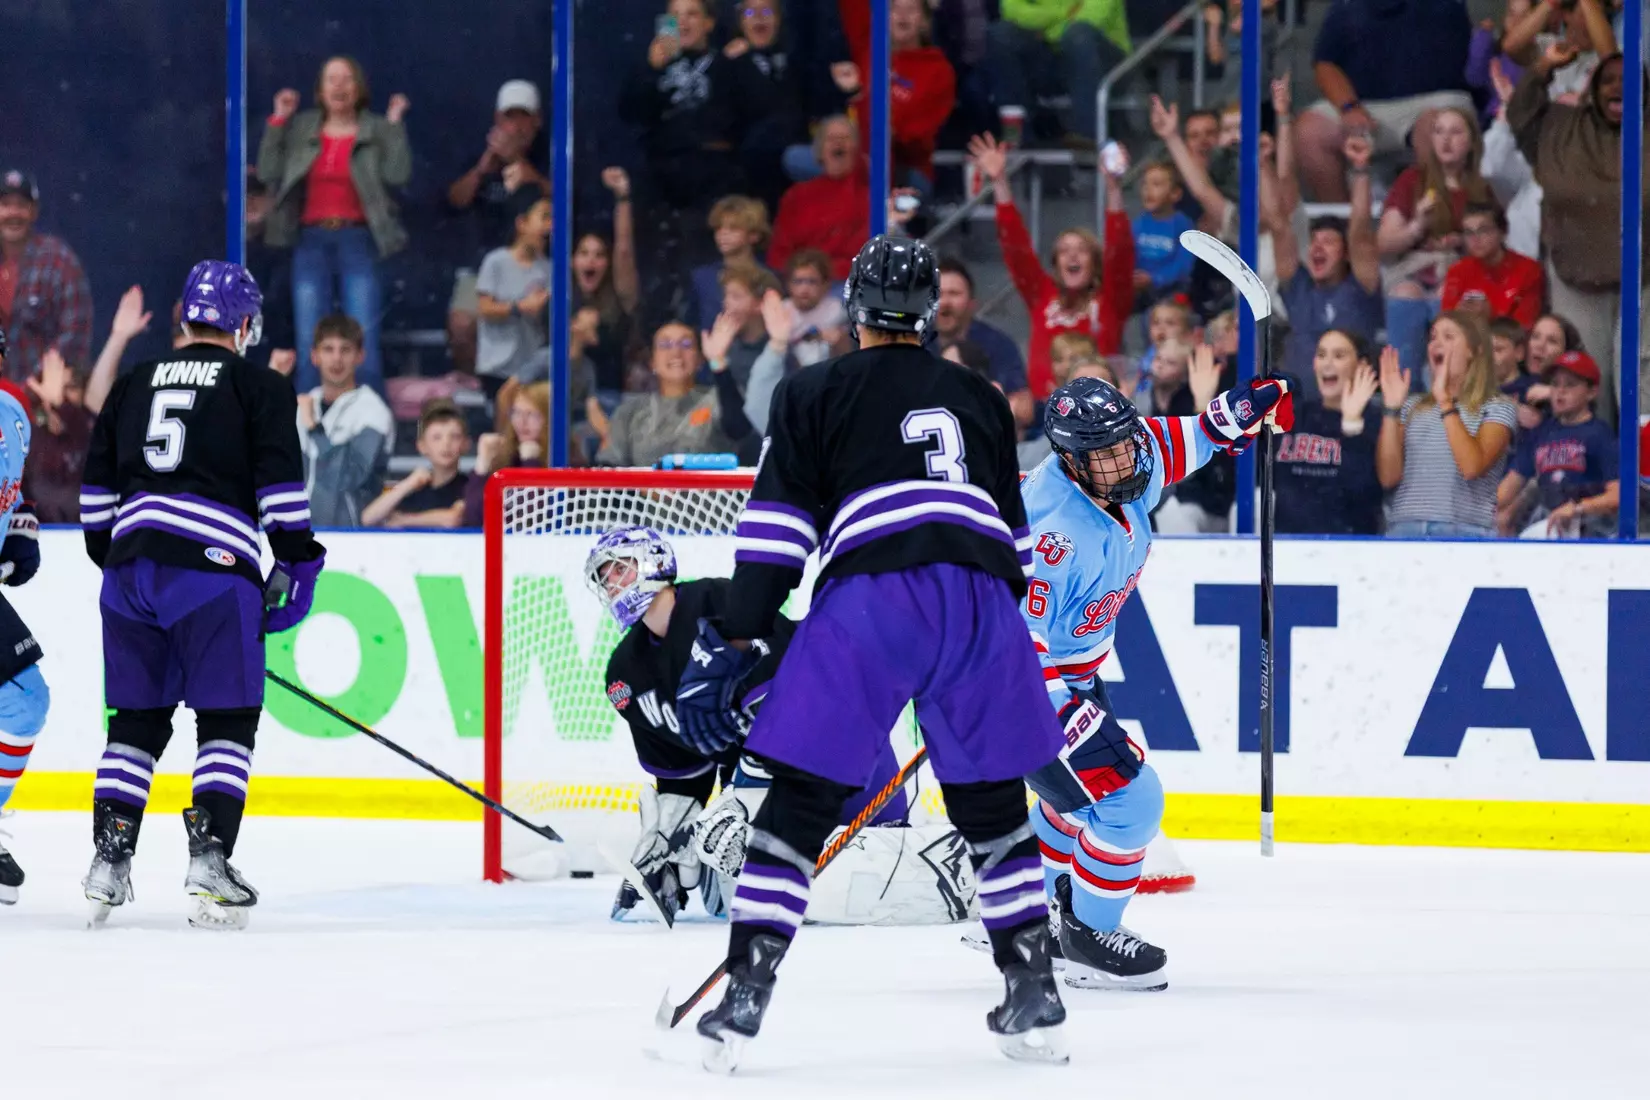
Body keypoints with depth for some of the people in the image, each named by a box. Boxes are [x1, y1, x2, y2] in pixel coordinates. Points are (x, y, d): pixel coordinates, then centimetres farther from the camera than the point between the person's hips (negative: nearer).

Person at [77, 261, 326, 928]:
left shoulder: (132, 386, 20)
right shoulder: (259, 386, 6)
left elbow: (96, 494, 20)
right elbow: (281, 486, -4)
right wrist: (298, 566, 1)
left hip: (130, 565, 4)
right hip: (212, 570, -4)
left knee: (137, 719, 13)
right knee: (227, 720, 1)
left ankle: (109, 859, 6)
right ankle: (209, 857, -11)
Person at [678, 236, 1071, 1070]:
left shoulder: (815, 393, 15)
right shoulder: (980, 400, 27)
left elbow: (776, 530, 5)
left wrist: (731, 645, 5)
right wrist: (996, 629, 40)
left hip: (870, 596, -3)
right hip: (981, 598, 3)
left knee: (802, 799, 0)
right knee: (992, 804, 16)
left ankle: (744, 997, -6)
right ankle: (1034, 999, 14)